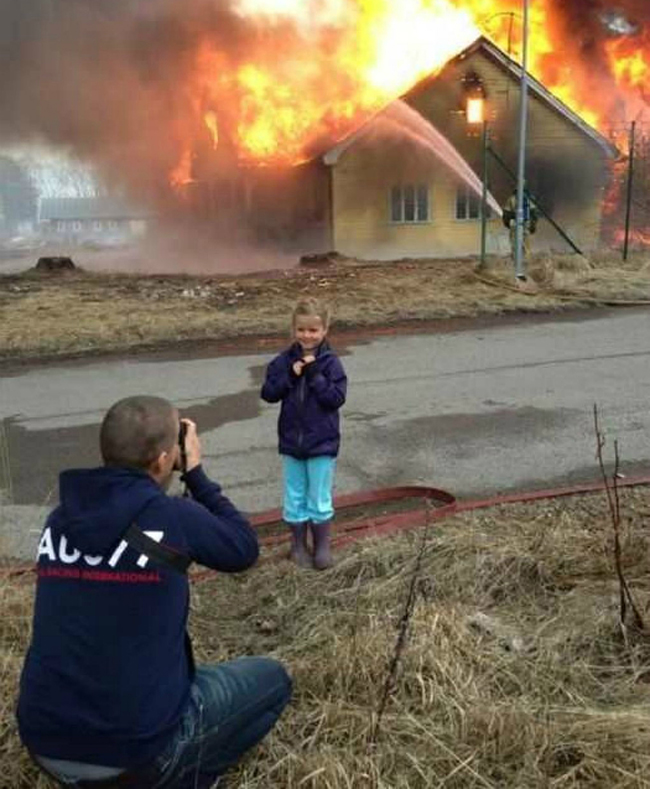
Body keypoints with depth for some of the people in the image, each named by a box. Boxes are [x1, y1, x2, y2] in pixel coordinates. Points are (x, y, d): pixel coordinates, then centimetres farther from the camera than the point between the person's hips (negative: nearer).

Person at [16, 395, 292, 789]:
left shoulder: (60, 519, -1)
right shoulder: (172, 516, -17)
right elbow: (244, 548, 1)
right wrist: (196, 473, 5)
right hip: (134, 745, -6)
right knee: (271, 679, 15)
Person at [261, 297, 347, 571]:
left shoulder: (330, 362, -10)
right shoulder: (284, 361, -1)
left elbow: (336, 398, -16)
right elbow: (268, 393, -5)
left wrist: (314, 375, -22)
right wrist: (290, 376, -17)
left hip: (322, 443, -3)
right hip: (291, 440, 3)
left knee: (320, 500, 8)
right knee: (294, 498, 14)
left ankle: (323, 547, 25)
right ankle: (299, 546, 30)